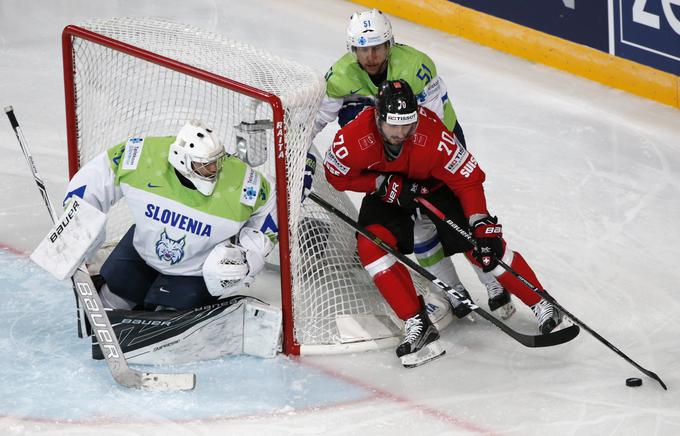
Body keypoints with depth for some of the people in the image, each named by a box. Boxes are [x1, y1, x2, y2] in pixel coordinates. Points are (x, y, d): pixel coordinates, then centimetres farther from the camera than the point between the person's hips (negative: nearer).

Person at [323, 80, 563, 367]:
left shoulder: (433, 136, -36)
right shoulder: (354, 137, -32)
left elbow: (468, 179, -26)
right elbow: (337, 176, -14)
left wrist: (483, 227, -33)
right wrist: (387, 186, -24)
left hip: (435, 185, -2)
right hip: (385, 190, 2)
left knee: (481, 245, -12)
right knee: (371, 244, -23)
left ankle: (541, 305, 4)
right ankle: (417, 324, -18)